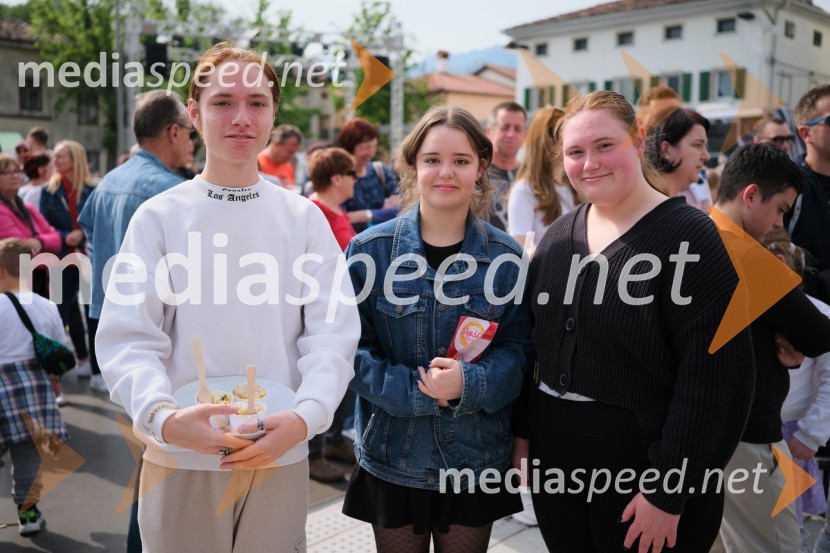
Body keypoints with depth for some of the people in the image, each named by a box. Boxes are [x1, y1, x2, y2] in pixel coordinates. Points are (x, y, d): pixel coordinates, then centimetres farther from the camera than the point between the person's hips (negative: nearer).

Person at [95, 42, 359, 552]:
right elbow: (128, 338, -6)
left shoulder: (304, 217, 2)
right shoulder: (159, 216, -2)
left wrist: (305, 417, -20)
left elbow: (334, 330, -4)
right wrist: (162, 416, -24)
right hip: (180, 458, -1)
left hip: (282, 456, 1)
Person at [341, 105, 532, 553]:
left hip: (477, 460, 1)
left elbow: (517, 347, -2)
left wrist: (470, 382, -21)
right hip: (392, 457, -1)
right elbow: (353, 348, -6)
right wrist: (414, 390, -20)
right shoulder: (370, 250, -7)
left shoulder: (505, 256, -3)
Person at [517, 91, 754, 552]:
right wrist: (523, 431, 8)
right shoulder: (558, 236, 5)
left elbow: (714, 376, -17)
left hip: (644, 468, -5)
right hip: (554, 459, 6)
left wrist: (668, 490, -17)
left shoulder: (689, 237, -13)